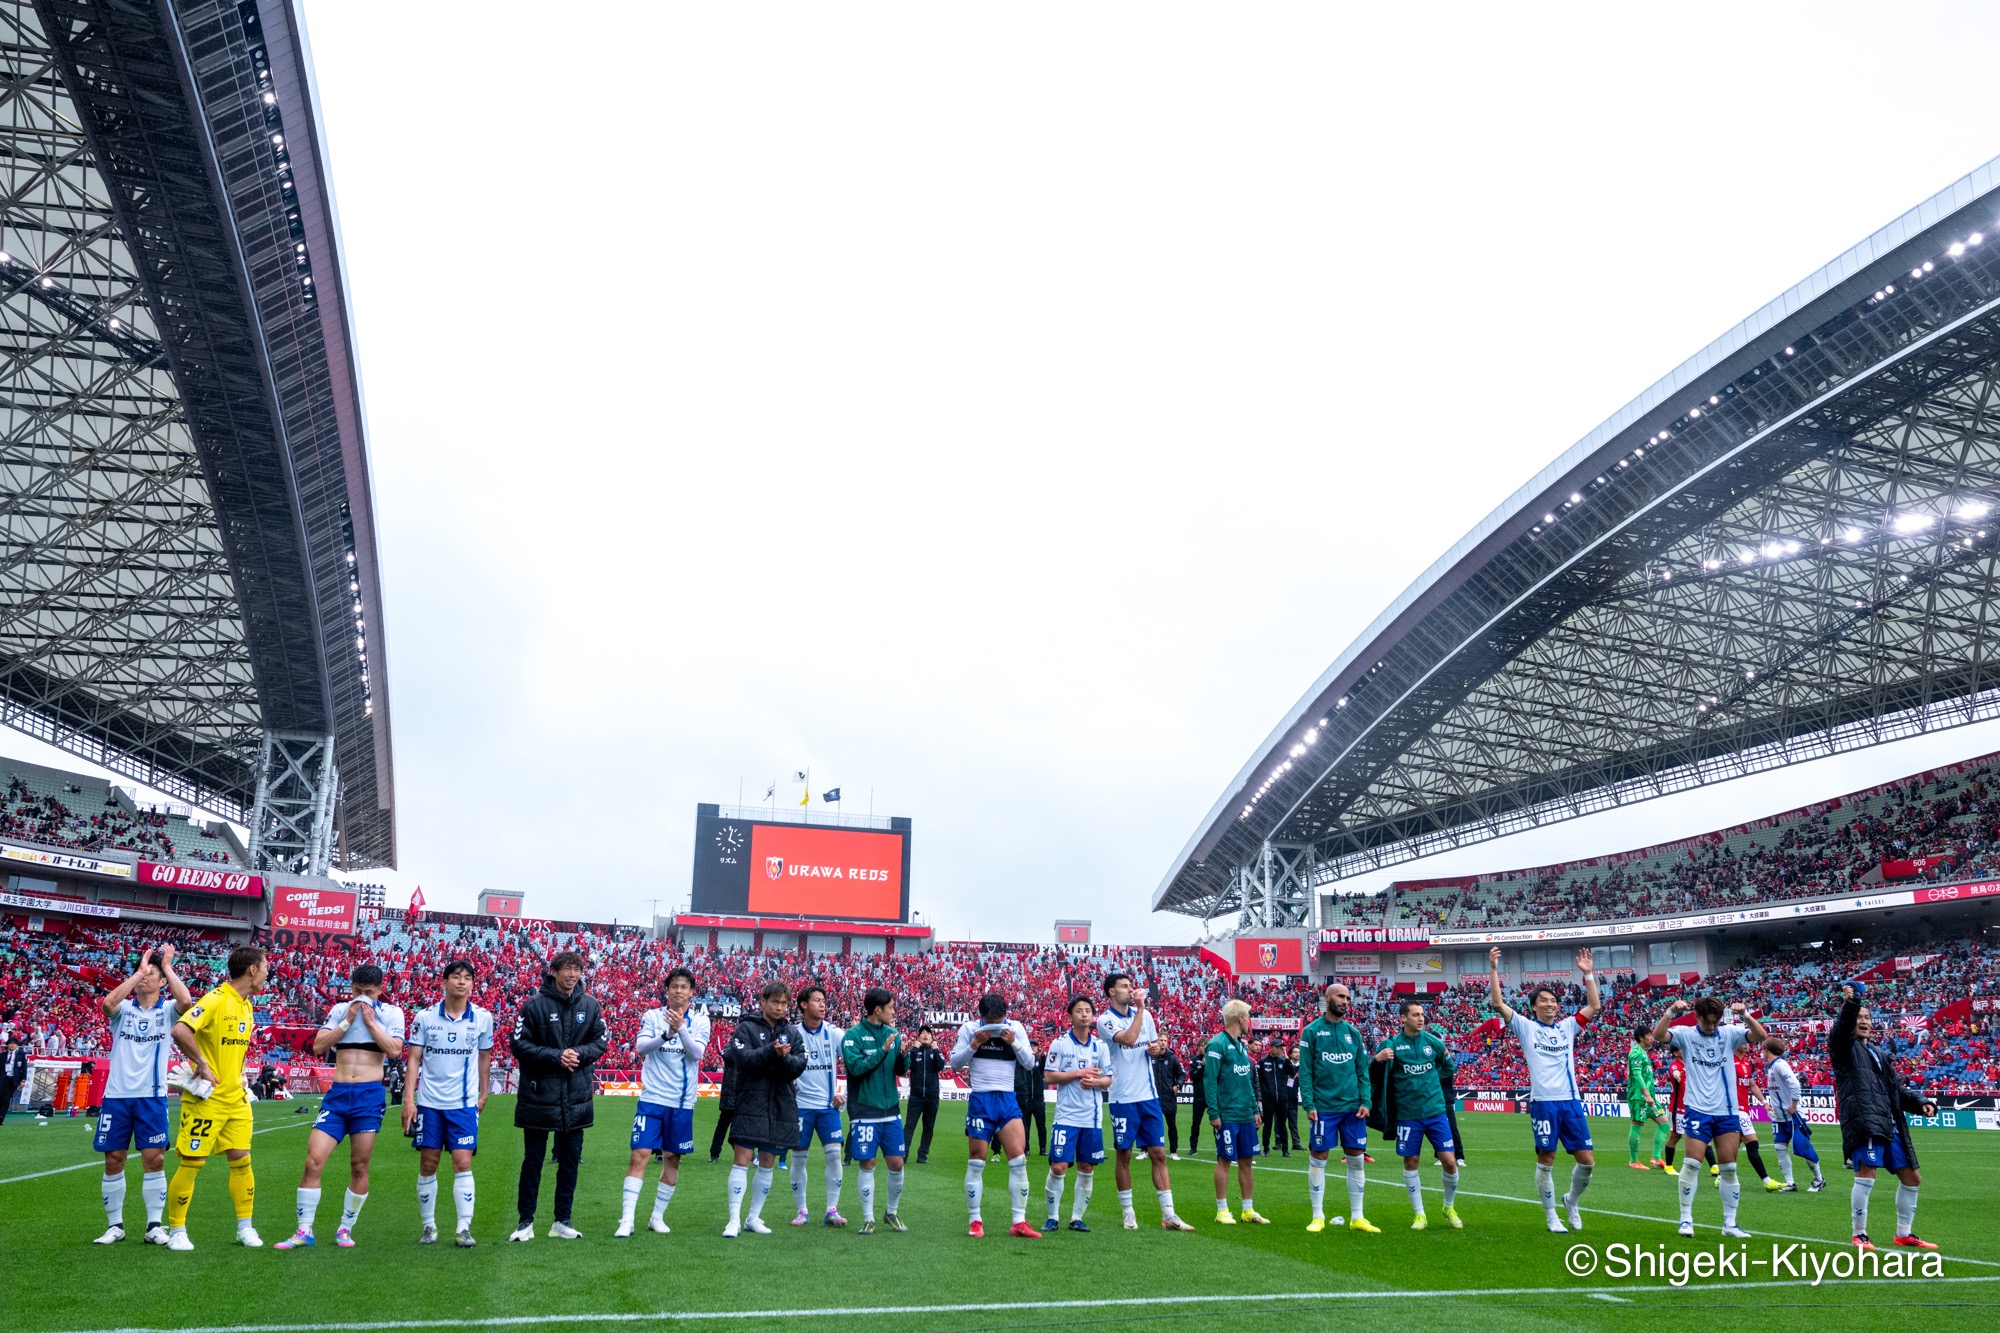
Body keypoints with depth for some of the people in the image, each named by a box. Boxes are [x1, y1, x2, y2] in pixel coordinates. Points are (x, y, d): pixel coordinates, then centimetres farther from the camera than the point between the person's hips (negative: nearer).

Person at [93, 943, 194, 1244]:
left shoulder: (167, 1010, 4)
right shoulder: (123, 1009, 6)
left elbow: (186, 1002, -20)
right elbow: (108, 1003, -18)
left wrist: (167, 967, -12)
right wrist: (138, 971, -15)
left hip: (152, 1096, -1)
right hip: (117, 1095, 1)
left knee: (154, 1159, -4)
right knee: (113, 1160, 4)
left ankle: (155, 1225, 6)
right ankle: (115, 1225, 19)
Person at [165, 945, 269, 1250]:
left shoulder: (247, 1006, 11)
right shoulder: (215, 1000, -16)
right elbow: (180, 1030, -29)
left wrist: (236, 1076, 14)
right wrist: (201, 1063, -22)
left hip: (235, 1098, 7)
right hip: (206, 1098, -7)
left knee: (241, 1160, 7)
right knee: (192, 1163, 1)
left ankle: (245, 1227, 16)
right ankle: (176, 1231, 17)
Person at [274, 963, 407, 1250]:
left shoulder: (391, 1013, 2)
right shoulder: (339, 1009, 9)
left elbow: (394, 1050, -11)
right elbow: (318, 1046, -1)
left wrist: (370, 1020, -9)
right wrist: (348, 1020, -7)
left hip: (370, 1095, -2)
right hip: (337, 1094, 2)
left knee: (359, 1167, 4)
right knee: (313, 1161, -5)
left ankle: (345, 1229, 19)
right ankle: (304, 1231, 8)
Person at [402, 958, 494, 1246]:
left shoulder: (482, 1018, 0)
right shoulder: (424, 1017, -2)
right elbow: (413, 1058, 0)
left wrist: (483, 1094, 16)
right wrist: (408, 1099, -7)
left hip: (464, 1104, 0)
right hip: (429, 1103, 0)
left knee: (463, 1163, -6)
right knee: (427, 1165, 6)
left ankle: (464, 1228, -1)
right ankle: (428, 1226, 20)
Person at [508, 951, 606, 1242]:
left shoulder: (589, 1005, 2)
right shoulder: (535, 1004, -8)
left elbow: (602, 1041, 7)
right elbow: (519, 1044, -9)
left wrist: (579, 1053, -12)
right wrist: (555, 1056, -18)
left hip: (576, 1097, 3)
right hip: (539, 1095, -3)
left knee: (570, 1159, 10)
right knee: (533, 1159, 6)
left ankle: (562, 1221, 21)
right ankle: (526, 1221, 17)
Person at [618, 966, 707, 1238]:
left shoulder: (700, 1020, 1)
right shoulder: (653, 1016, 1)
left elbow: (697, 1053, -13)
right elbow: (640, 1047, -11)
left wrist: (680, 1029, -28)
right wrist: (666, 1034, -28)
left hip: (682, 1102, 1)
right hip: (652, 1097, -1)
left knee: (672, 1159, 9)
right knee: (640, 1155, -9)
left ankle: (658, 1216, 22)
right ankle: (627, 1219, -4)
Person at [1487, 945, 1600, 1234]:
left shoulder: (1567, 1026, 15)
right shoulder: (1526, 1026, 4)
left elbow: (1594, 1006, 12)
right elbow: (1498, 1003, -7)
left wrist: (1588, 974, 5)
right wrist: (1493, 969, -15)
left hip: (1571, 1101, 4)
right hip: (1543, 1102, -4)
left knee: (1587, 1160, 2)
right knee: (1545, 1160, 1)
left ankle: (1572, 1200, 29)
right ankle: (1551, 1216, 15)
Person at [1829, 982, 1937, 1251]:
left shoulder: (1879, 1055, 28)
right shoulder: (1844, 1047, 5)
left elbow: (1897, 1089, 27)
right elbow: (1841, 1029, -19)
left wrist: (1920, 1104, 7)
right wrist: (1849, 1005, -37)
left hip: (1890, 1125, 9)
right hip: (1863, 1121, -8)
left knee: (1911, 1178, 14)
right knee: (1866, 1176, -17)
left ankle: (1904, 1234, 28)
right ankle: (1859, 1235, -5)